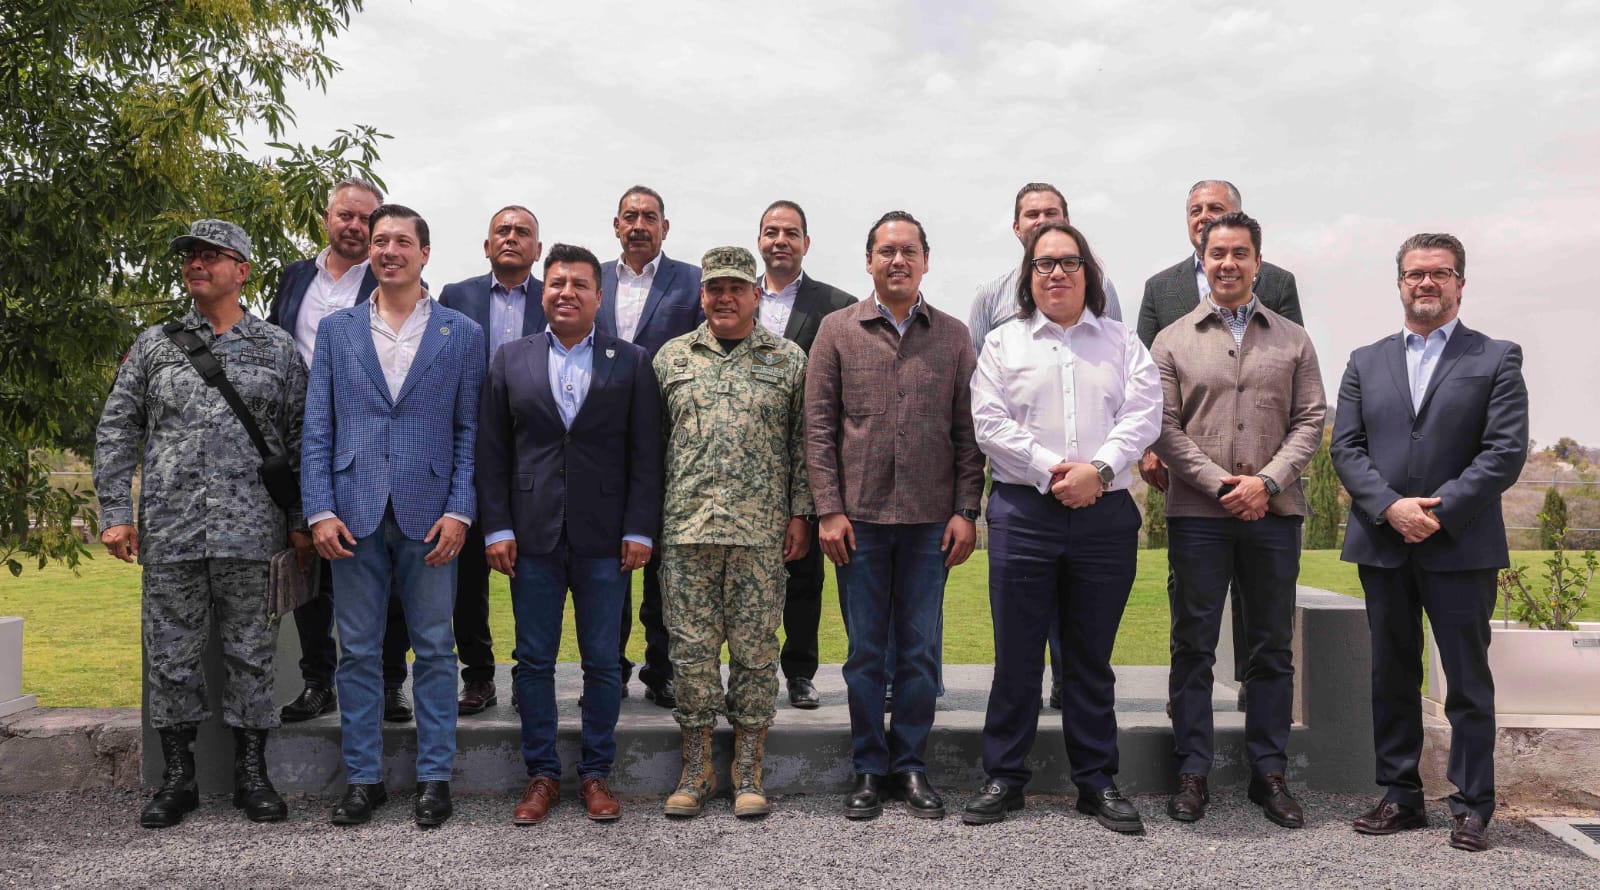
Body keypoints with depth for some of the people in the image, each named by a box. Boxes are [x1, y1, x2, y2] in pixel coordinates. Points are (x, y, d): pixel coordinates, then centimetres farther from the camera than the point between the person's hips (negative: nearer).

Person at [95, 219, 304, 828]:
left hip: (252, 532, -1)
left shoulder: (277, 348, 7)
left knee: (251, 653, 5)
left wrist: (301, 521, 3)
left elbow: (301, 439, 7)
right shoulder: (154, 345, 10)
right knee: (171, 654, 6)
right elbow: (116, 431, 9)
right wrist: (116, 515, 1)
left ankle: (252, 775, 16)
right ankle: (177, 777, 18)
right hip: (169, 532, 1)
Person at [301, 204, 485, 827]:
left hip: (428, 513, -1)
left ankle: (435, 778, 15)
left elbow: (470, 431, 3)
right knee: (357, 651, 7)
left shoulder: (462, 333, 6)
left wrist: (459, 511, -7)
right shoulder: (336, 330, 10)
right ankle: (363, 779, 18)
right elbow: (317, 429, 7)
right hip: (354, 515, 2)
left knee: (434, 650, 5)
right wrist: (320, 510, -4)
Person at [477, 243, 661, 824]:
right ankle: (542, 774, 19)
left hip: (604, 537, -1)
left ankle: (596, 774, 18)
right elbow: (492, 451, 6)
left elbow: (645, 454, 1)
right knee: (534, 661, 7)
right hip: (532, 536, 1)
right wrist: (497, 527, -2)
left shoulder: (631, 363, 4)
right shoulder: (509, 360, 8)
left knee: (602, 662, 5)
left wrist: (640, 529, -5)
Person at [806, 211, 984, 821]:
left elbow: (968, 432, 6)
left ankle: (911, 765, 20)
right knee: (865, 651, 6)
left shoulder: (953, 336, 8)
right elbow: (819, 427, 2)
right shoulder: (838, 330, 4)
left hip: (930, 519, 1)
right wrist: (829, 510, -5)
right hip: (859, 518, -1)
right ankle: (869, 769, 18)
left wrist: (967, 510, -1)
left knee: (920, 651, 7)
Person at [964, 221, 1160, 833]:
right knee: (1016, 652, 2)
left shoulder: (1121, 341, 13)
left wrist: (1098, 470, -14)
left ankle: (1098, 782, 18)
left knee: (1092, 656, 8)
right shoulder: (1003, 342, 10)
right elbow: (990, 423, 0)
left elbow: (1142, 415, 1)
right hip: (1023, 511, -1)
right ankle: (1004, 777, 13)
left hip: (1106, 514, 1)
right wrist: (1051, 471, -11)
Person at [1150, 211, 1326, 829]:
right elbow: (1165, 427, 0)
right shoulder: (1173, 341, 8)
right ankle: (1193, 772, 11)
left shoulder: (1292, 340, 12)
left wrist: (1266, 482, -10)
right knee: (1193, 647, 3)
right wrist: (1218, 484, -11)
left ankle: (1269, 773, 17)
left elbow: (1310, 420, 4)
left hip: (1273, 512, 2)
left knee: (1272, 649, 7)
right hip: (1197, 514, -1)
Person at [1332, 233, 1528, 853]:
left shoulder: (1497, 359, 3)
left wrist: (1439, 512, -15)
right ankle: (1400, 797, 20)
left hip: (1461, 547, -3)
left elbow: (1506, 452, -6)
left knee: (1468, 681, 3)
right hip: (1382, 545, 3)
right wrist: (1391, 507, -12)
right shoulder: (1365, 362, 12)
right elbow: (1346, 448, 4)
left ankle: (1472, 806, 13)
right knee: (1391, 678, 10)